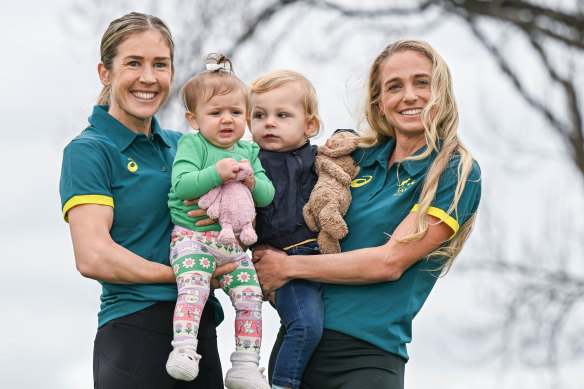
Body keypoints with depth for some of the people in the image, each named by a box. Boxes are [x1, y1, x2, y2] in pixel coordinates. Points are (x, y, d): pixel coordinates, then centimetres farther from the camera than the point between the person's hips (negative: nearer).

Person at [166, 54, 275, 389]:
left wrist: (253, 183, -14)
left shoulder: (249, 152, 13)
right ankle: (184, 349, -29)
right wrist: (216, 173, -28)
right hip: (193, 235, -5)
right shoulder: (192, 144, -2)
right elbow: (181, 184, -16)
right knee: (193, 287, -27)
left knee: (250, 295, -3)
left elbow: (268, 196, 8)